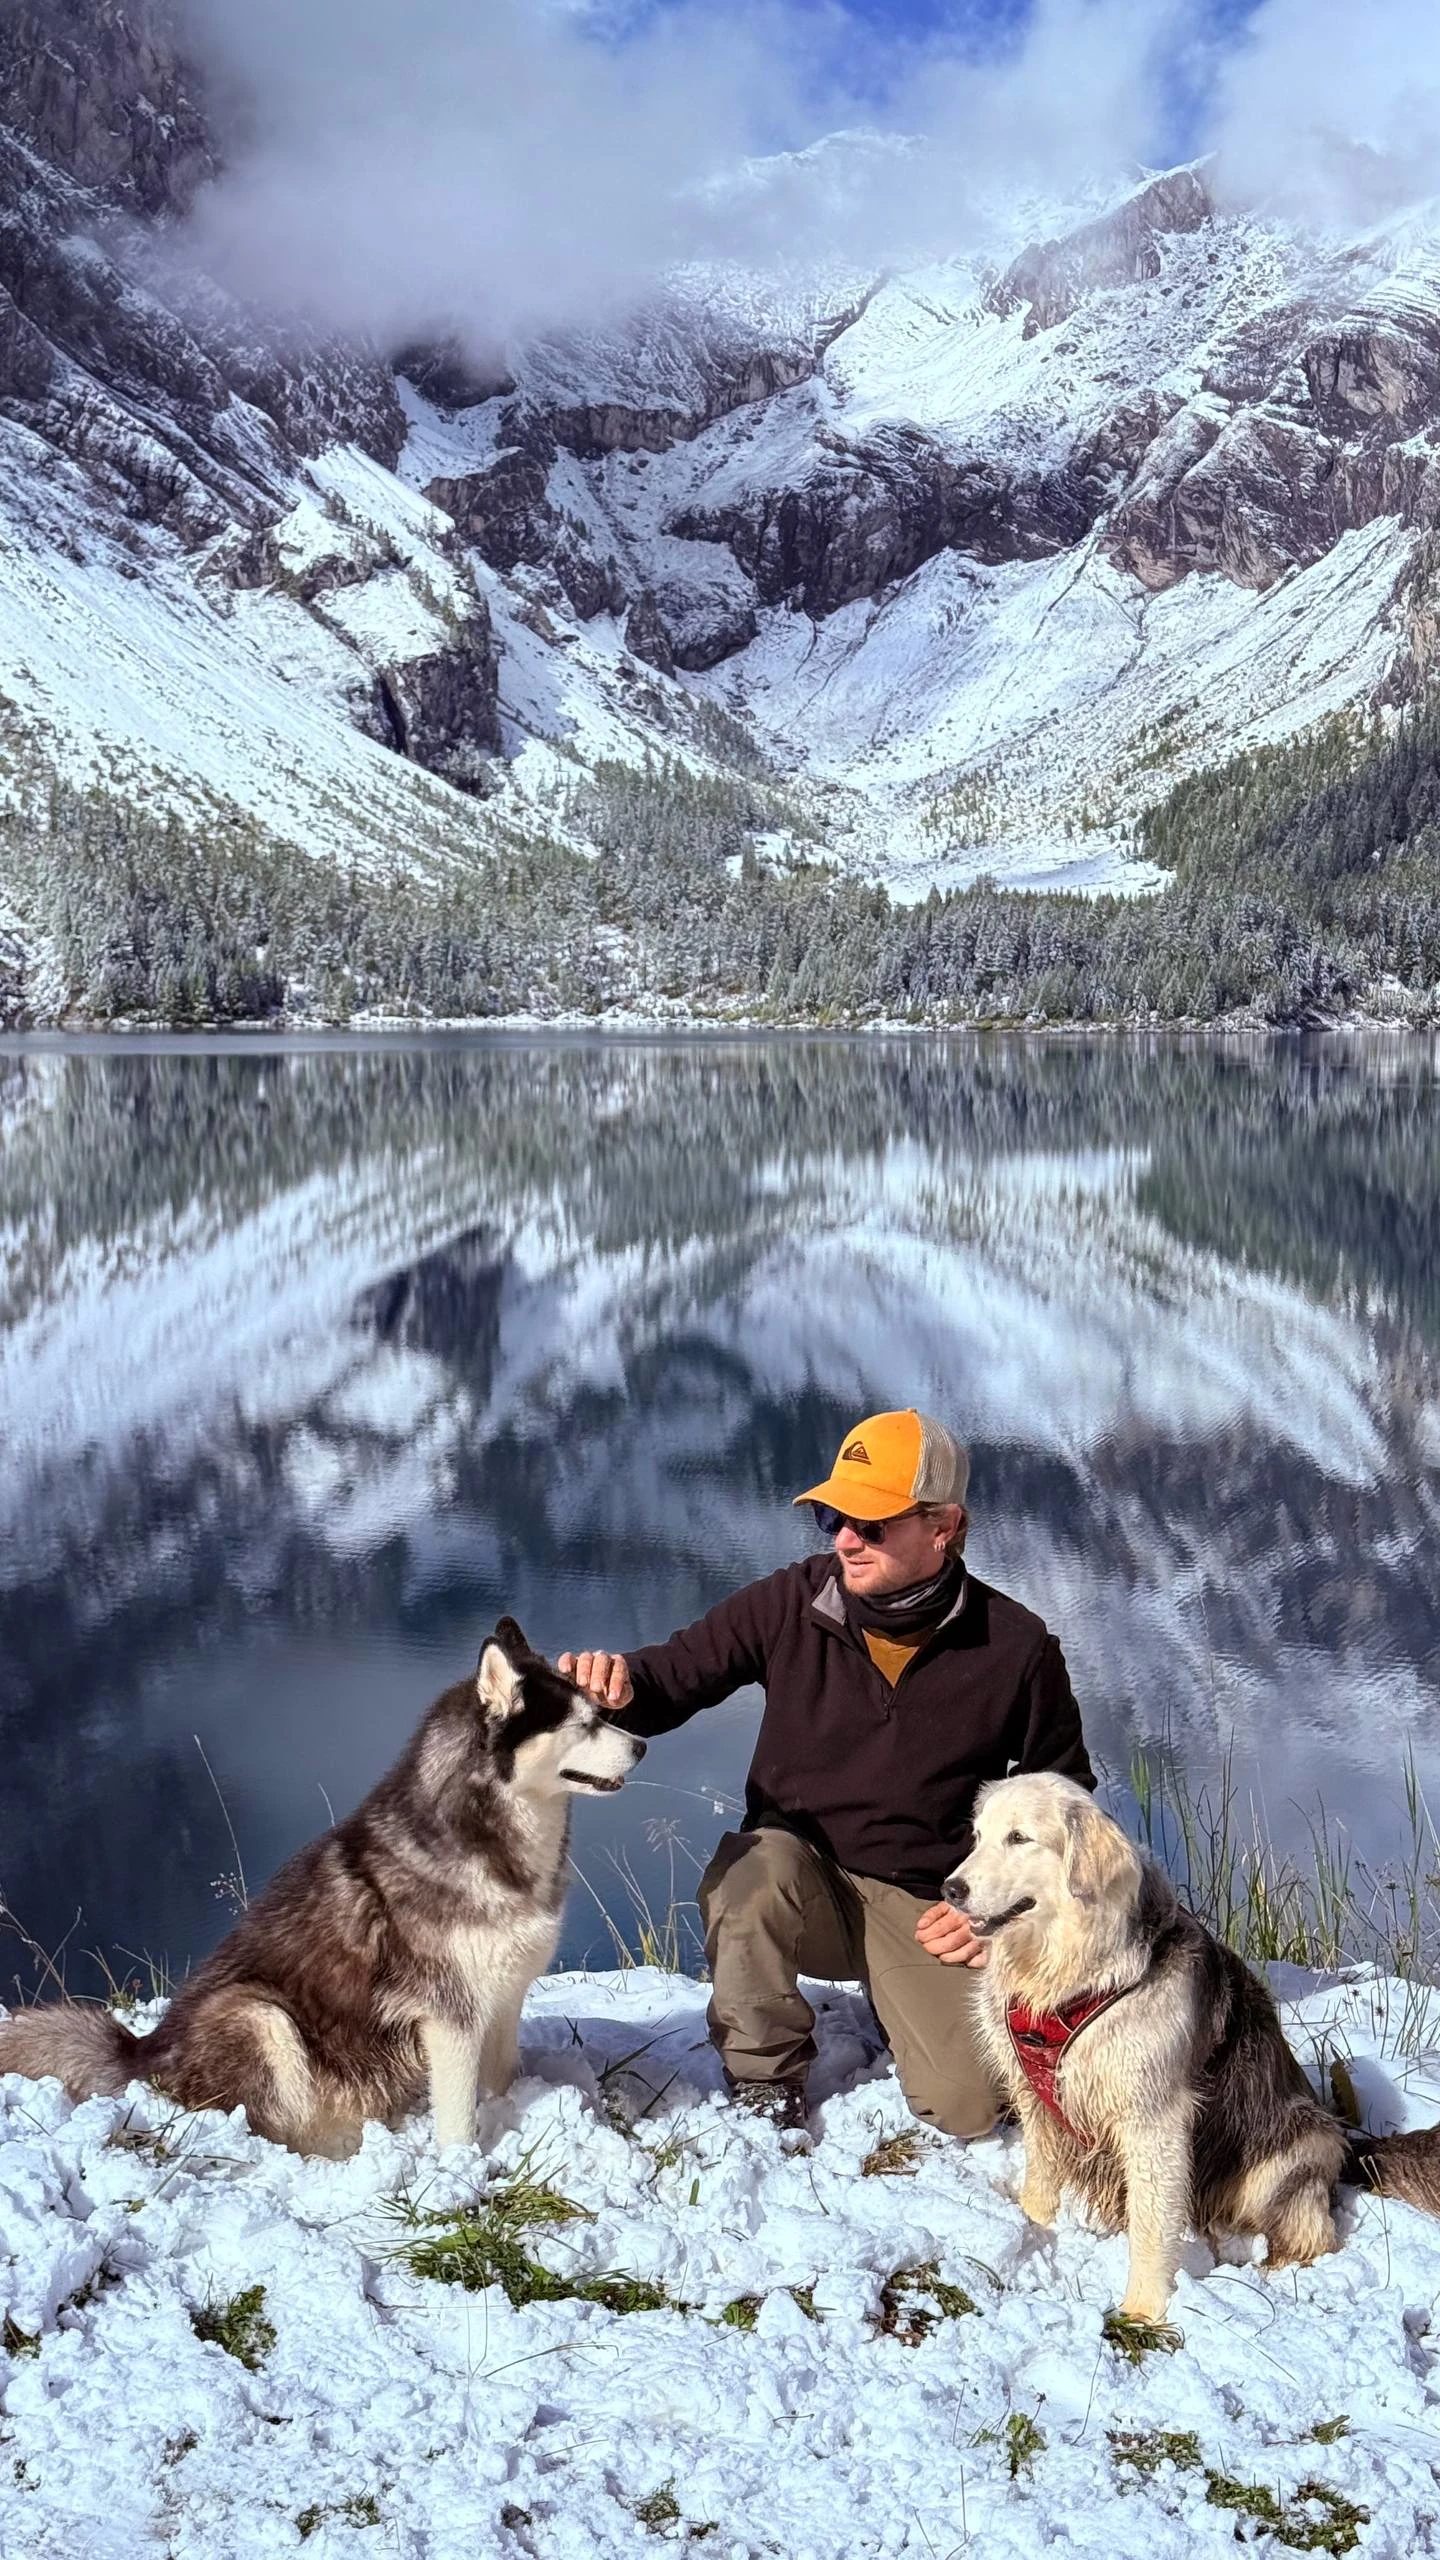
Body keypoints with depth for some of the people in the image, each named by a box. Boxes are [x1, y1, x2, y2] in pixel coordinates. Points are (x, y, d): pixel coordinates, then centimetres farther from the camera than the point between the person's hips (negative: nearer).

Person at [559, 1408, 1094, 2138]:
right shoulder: (792, 1603, -10)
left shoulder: (1015, 1647, -9)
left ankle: (896, 2005, 19)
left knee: (967, 2107, -17)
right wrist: (620, 1680, -31)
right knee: (756, 1861, -35)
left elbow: (1063, 1796, 4)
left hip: (927, 1906, 0)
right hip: (802, 1877, 0)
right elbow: (676, 1675, -7)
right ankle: (765, 2076, -9)